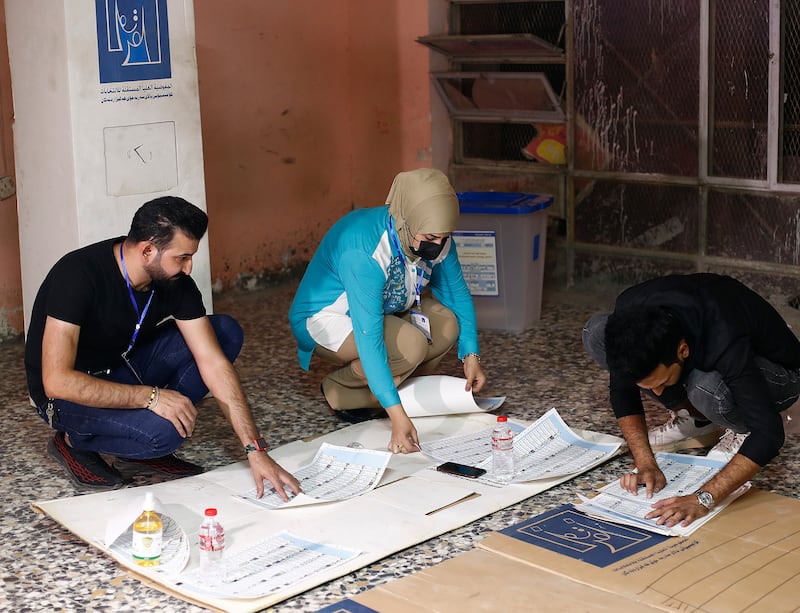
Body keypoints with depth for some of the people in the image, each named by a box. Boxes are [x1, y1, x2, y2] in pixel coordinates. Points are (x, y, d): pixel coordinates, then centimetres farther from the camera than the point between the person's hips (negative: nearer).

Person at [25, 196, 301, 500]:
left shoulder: (176, 282, -12)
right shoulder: (79, 275, -30)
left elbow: (214, 364, -14)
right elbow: (57, 381, -35)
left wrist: (256, 451, -21)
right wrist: (151, 396, -33)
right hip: (70, 393, -6)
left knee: (227, 332, -9)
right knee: (162, 433, -34)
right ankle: (73, 441, -3)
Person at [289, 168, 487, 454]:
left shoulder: (435, 238, -16)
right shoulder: (362, 249, -38)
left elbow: (457, 292, -1)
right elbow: (368, 336, -42)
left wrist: (471, 354, -13)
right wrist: (397, 415, -46)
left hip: (384, 310, 7)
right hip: (325, 317, -7)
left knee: (448, 324, -17)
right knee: (409, 345, -31)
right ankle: (340, 389, -6)